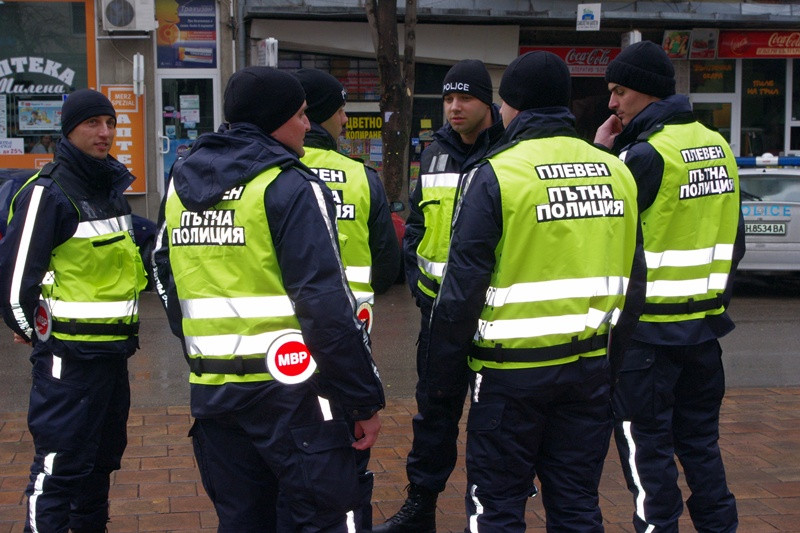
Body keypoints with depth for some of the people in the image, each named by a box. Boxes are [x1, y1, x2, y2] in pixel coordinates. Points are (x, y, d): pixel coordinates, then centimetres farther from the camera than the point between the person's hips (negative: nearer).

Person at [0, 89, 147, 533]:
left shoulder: (112, 186, 12)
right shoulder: (47, 193, -14)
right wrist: (36, 332, -7)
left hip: (113, 349, 8)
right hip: (68, 355, -8)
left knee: (103, 454, 18)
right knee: (59, 465, -5)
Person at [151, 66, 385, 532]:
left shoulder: (181, 184, 12)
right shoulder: (291, 187, -12)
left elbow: (166, 276, 19)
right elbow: (326, 304, -17)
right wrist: (367, 399, -13)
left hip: (210, 388, 7)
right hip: (287, 387, -7)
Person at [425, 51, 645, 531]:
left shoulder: (497, 175, -12)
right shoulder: (617, 173, 5)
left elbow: (463, 289, -13)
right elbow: (632, 281, 12)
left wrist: (444, 378, -3)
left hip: (512, 371, -5)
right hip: (590, 368, 5)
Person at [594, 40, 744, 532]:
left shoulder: (646, 154, -17)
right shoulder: (719, 147, 8)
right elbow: (734, 240, 14)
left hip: (649, 328, -7)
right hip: (705, 324, 8)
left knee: (645, 442, 3)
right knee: (699, 437, 18)